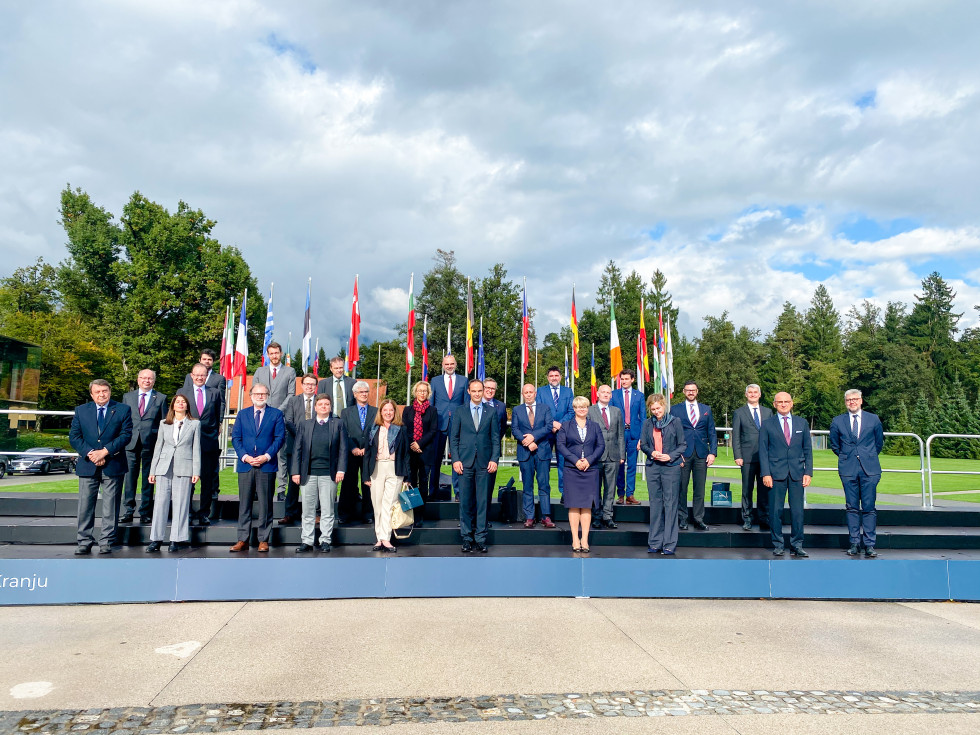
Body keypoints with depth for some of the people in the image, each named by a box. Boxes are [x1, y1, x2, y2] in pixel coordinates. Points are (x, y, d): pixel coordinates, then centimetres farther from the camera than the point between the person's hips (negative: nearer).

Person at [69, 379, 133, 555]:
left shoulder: (123, 410, 4)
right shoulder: (81, 411, 11)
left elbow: (126, 435, -5)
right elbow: (74, 436, 4)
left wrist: (104, 451, -14)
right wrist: (90, 453, -11)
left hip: (113, 466, -2)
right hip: (87, 466, 2)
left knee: (111, 507, 2)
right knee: (85, 506, 4)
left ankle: (106, 542, 10)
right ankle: (84, 543, 14)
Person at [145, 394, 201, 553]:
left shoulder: (194, 424, 7)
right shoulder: (164, 424, 13)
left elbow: (196, 448, 5)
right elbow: (158, 447, 13)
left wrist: (196, 471, -2)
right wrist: (152, 471, 9)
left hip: (183, 468, -2)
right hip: (164, 468, 2)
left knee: (180, 504, -1)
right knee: (160, 503, 0)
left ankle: (177, 540, 6)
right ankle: (156, 540, 7)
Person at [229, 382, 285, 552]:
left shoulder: (276, 414, 6)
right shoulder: (242, 414, 13)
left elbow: (280, 438, 0)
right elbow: (235, 437, 7)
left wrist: (266, 456, -11)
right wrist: (245, 456, -8)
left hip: (267, 466, -2)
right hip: (245, 465, 2)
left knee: (265, 504, 2)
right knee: (244, 503, 4)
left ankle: (264, 540, 9)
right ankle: (243, 540, 11)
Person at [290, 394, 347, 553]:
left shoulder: (337, 424, 8)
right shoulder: (305, 424, 10)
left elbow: (342, 448, 5)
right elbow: (297, 449, 8)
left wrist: (341, 470, -4)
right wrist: (295, 472, 1)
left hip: (329, 474, -1)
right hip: (308, 473, 1)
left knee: (327, 510, 4)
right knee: (308, 510, 6)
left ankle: (325, 541, 13)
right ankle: (307, 541, 15)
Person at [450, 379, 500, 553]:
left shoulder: (491, 413, 9)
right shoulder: (459, 411, 7)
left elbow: (495, 438, 8)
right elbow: (453, 437, 6)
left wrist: (494, 459, -3)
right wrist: (455, 459, -4)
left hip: (484, 463, 0)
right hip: (465, 462, 0)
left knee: (482, 502, 1)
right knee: (465, 502, 3)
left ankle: (480, 539, 9)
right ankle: (467, 538, 12)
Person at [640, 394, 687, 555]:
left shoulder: (675, 421, 1)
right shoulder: (647, 423, 10)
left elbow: (682, 445, 3)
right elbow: (642, 444, 12)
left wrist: (670, 456, -11)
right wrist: (651, 452, -7)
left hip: (671, 467, -3)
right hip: (652, 467, 3)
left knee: (670, 503, -4)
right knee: (655, 503, 6)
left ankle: (670, 544, 1)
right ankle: (655, 543, 13)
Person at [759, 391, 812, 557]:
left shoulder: (802, 423, 11)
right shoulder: (767, 424, 5)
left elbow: (808, 450, 11)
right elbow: (763, 450, 2)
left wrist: (808, 472, 2)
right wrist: (765, 473, -7)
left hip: (797, 473, 2)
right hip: (776, 473, -1)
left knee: (797, 510, 2)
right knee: (776, 510, 1)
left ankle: (797, 545, 13)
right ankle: (778, 544, 12)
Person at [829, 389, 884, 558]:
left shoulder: (873, 419, 6)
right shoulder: (837, 421, 6)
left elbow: (879, 442, 17)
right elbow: (834, 444, 17)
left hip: (869, 469, 0)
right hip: (848, 469, 1)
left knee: (869, 507, -1)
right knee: (852, 507, 4)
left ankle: (869, 544, 5)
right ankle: (854, 542, 11)